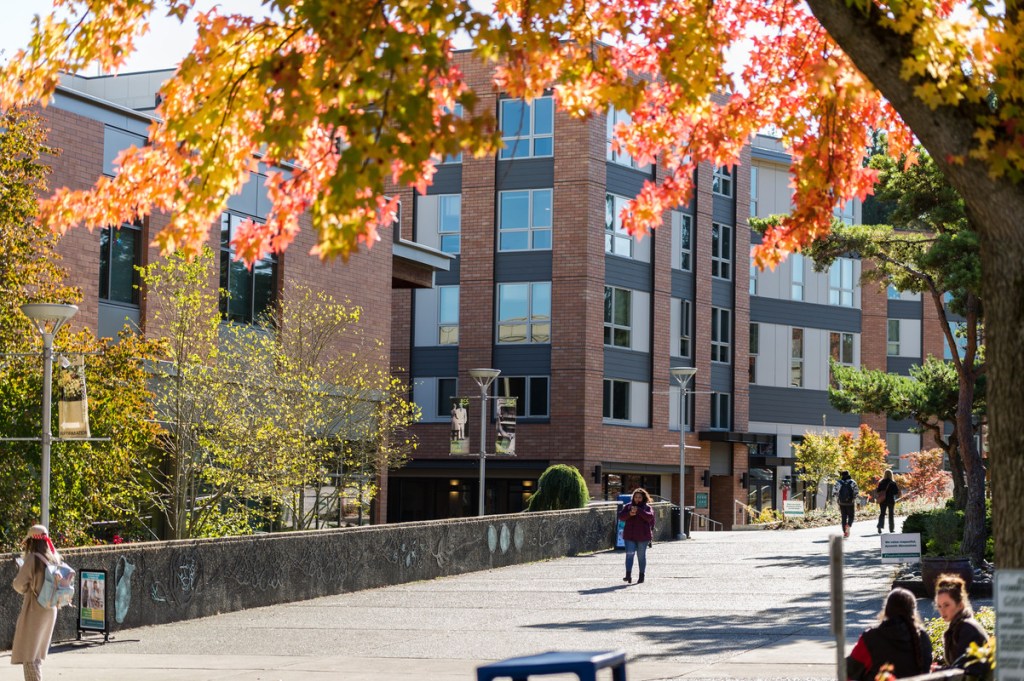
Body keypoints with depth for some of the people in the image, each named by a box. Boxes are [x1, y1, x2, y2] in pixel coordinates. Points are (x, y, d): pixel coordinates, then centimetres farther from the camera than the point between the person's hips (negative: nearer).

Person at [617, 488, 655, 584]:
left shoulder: (647, 507, 1)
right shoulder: (628, 506, 9)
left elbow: (650, 517, -17)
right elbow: (621, 516, -1)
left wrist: (638, 511, -27)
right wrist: (629, 514, -20)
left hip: (642, 536, -1)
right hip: (629, 536, 1)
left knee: (641, 556, 7)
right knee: (629, 554, -9)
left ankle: (642, 576, 14)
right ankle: (628, 575, -16)